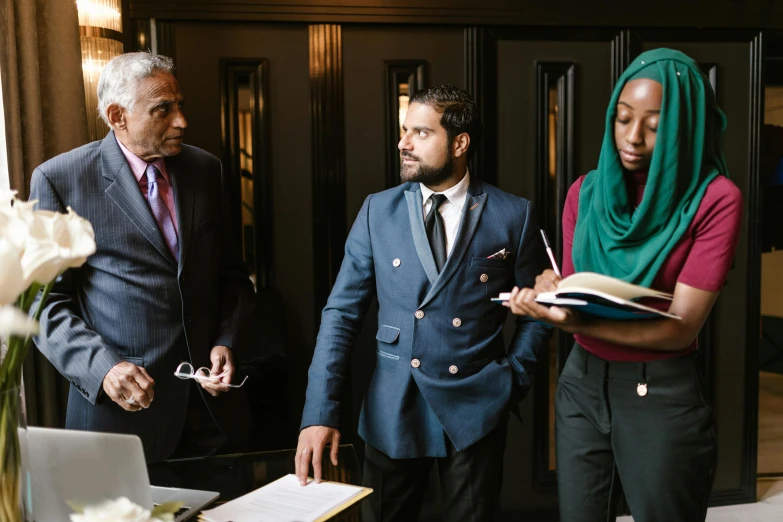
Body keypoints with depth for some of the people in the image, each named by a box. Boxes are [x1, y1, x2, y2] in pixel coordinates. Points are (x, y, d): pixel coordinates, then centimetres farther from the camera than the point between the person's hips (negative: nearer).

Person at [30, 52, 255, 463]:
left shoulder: (206, 169, 7)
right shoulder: (59, 179, -6)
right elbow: (46, 301, -6)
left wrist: (225, 341, -2)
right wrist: (101, 367, -19)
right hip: (121, 404, -3)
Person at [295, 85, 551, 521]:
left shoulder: (513, 215, -4)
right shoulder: (378, 211, 0)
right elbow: (342, 312, -3)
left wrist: (514, 380, -2)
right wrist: (320, 411, -10)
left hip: (476, 408, -1)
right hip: (392, 408, 2)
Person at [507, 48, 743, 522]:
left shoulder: (715, 199, -11)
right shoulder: (586, 191, 3)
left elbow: (682, 327, -17)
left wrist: (576, 323, -29)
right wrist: (548, 293, -17)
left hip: (662, 394, -4)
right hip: (581, 384, 4)